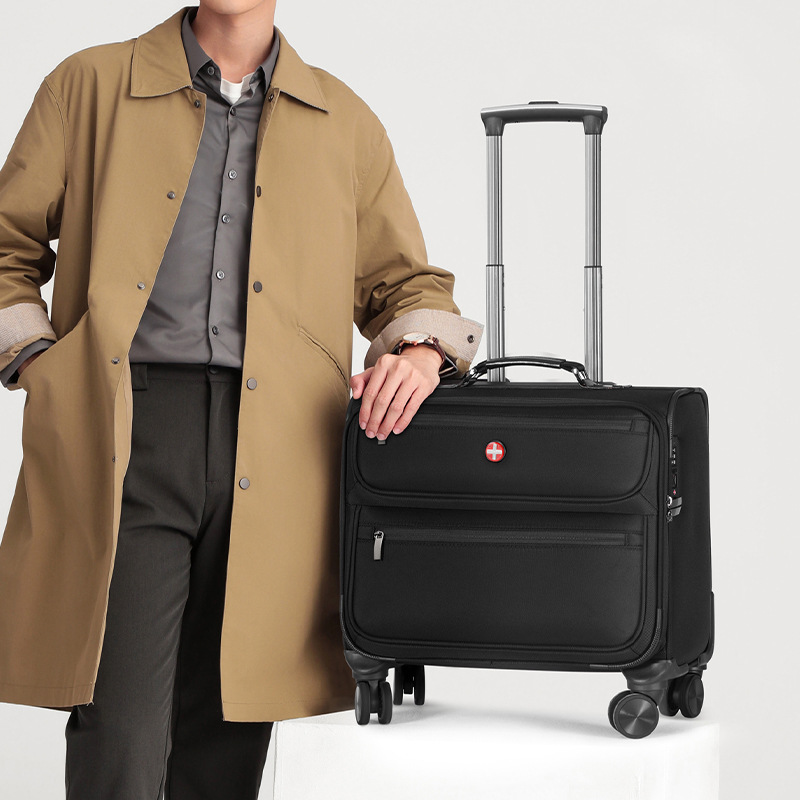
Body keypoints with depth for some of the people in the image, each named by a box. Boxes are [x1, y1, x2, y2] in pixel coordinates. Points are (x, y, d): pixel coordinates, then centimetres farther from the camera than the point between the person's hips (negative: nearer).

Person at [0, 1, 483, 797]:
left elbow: (404, 280, 23)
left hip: (271, 457, 2)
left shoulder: (344, 122, 19)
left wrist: (419, 350, 1)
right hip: (122, 444, -2)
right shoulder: (89, 88, 14)